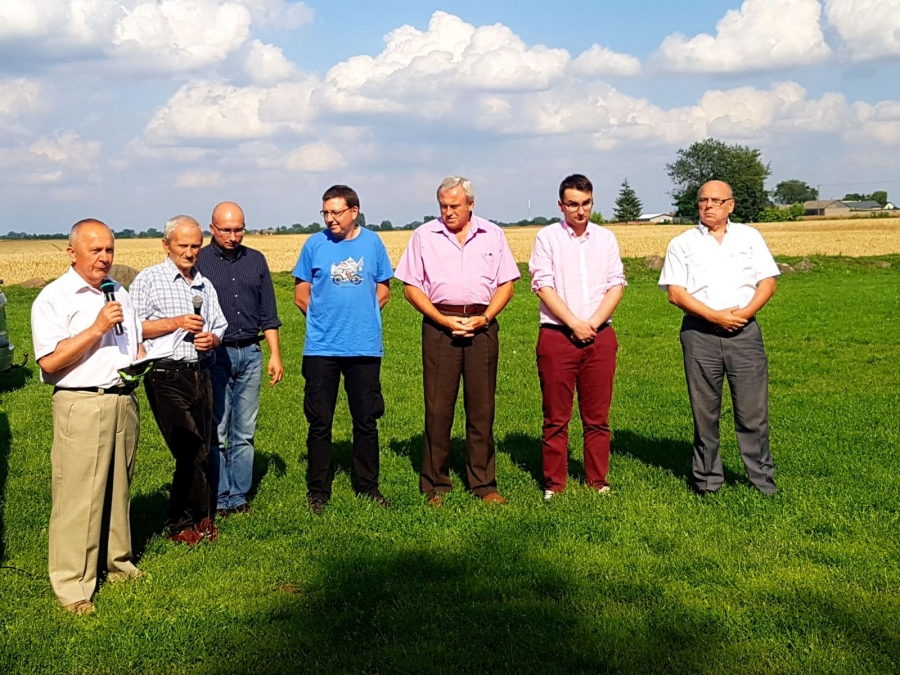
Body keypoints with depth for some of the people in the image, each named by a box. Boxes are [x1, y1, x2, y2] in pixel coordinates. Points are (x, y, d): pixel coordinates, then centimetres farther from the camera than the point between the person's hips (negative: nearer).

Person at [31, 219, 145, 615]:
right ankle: (71, 585, 2)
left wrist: (140, 363, 5)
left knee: (118, 488, 14)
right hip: (81, 404, -6)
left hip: (124, 401, 7)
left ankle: (116, 563, 28)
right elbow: (49, 361, -15)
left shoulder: (119, 294, 17)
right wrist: (96, 328, -18)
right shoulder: (53, 298, -6)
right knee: (77, 497, -5)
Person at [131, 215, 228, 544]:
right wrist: (175, 323, -14)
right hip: (165, 376, -5)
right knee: (193, 451, -9)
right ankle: (202, 518, 6)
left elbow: (219, 329, 21)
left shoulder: (205, 285, 18)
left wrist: (212, 339, -2)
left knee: (197, 451, 6)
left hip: (199, 374, 6)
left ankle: (182, 522, 18)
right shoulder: (148, 280, 1)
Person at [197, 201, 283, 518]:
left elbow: (268, 314, 14)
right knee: (216, 431, 0)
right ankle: (219, 498, 10)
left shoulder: (256, 260, 11)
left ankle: (239, 496, 15)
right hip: (215, 355, -3)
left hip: (250, 353, 4)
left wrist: (275, 355, 9)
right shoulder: (198, 262, -1)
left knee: (244, 432, 7)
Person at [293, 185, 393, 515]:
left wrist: (361, 316, 4)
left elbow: (383, 290, 13)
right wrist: (326, 319, 4)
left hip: (364, 347, 1)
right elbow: (301, 295, 7)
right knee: (319, 423, 4)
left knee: (366, 421, 9)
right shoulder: (314, 244, 2)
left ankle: (367, 486, 22)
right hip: (321, 348, -1)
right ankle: (318, 491, 14)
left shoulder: (372, 242, 4)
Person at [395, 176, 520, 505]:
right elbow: (411, 287, 4)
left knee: (482, 406, 4)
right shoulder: (424, 236, 6)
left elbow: (506, 284, 10)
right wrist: (443, 320, -7)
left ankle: (483, 483, 13)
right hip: (440, 326, -1)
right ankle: (435, 485, 7)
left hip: (482, 325, 1)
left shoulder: (493, 235, 10)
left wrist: (484, 318, -6)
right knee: (437, 407, -2)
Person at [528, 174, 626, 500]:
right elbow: (544, 287, -5)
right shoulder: (547, 237, 2)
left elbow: (616, 285, 5)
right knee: (556, 418, 2)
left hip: (600, 336, 3)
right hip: (557, 336, -3)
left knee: (597, 417, 6)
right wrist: (575, 324, -11)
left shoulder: (606, 238, 12)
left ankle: (598, 481, 15)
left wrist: (593, 323, -8)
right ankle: (554, 484, 10)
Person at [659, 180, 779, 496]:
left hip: (744, 331, 1)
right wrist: (715, 316, -12)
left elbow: (768, 281, 7)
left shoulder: (750, 237, 12)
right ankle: (707, 480, 16)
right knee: (705, 412, 5)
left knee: (753, 410, -1)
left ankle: (763, 478, 10)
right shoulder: (682, 243, 7)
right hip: (700, 333, 0)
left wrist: (746, 311, -11)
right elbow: (675, 293, -2)